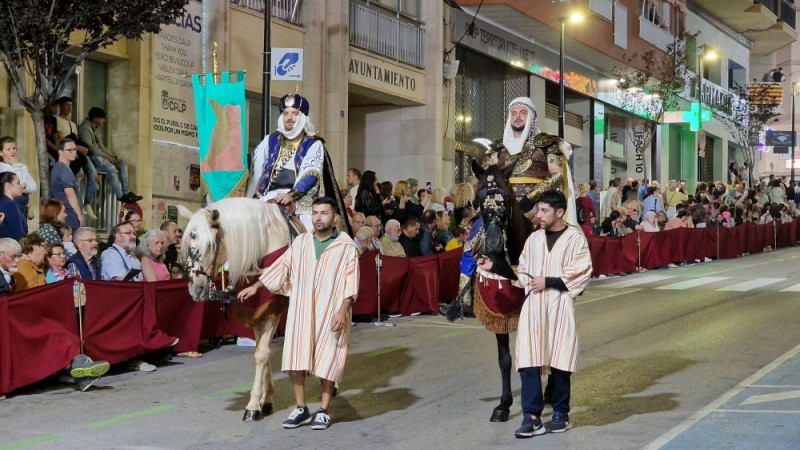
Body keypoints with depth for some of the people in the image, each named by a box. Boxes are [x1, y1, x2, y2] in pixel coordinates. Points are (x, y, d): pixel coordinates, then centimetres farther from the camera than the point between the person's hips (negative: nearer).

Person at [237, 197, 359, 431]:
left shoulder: (346, 246, -4)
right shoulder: (300, 241, 7)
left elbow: (351, 282, -8)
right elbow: (282, 265, 14)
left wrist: (342, 310, -18)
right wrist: (256, 286, 12)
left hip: (331, 312, -4)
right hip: (301, 310, 4)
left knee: (327, 359, 1)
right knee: (296, 357, 2)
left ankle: (324, 411, 12)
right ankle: (301, 409, 13)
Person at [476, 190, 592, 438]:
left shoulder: (575, 238, -2)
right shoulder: (534, 238, 12)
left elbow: (582, 274, -7)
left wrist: (549, 282, -11)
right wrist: (495, 267, 8)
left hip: (560, 305, -3)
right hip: (533, 304, 3)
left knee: (560, 360, 2)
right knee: (528, 360, -7)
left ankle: (560, 413, 18)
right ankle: (532, 416, -5)